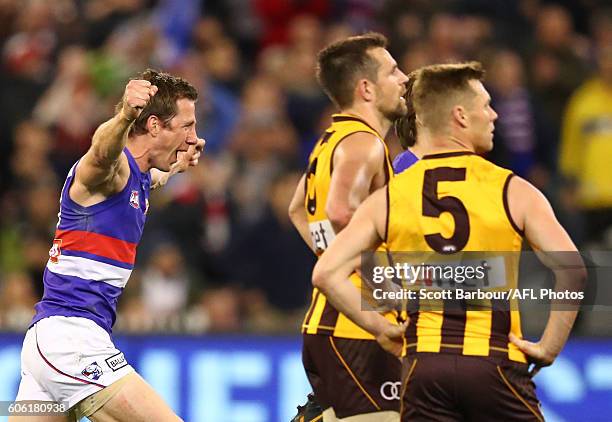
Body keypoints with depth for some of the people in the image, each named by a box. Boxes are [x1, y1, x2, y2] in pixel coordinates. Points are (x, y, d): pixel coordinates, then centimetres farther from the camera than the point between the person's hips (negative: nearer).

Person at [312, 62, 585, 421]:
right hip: (495, 361, -2)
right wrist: (549, 348, -4)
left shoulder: (388, 199, 6)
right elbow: (572, 270, -13)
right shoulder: (513, 192, -1)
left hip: (423, 364, 2)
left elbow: (327, 274, -3)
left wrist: (382, 330, 6)